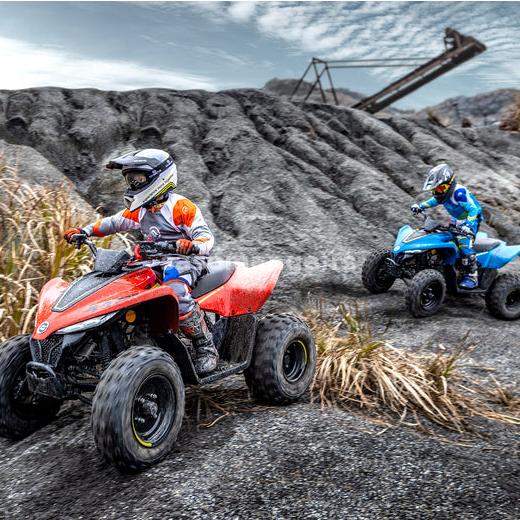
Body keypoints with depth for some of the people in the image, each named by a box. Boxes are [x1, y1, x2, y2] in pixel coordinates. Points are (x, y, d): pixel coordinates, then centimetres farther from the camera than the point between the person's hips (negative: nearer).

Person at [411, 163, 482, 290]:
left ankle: (472, 276, -19)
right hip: (456, 220, 10)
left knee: (464, 244, -25)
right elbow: (436, 200, 20)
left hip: (471, 220, -9)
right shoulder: (445, 192, -3)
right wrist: (420, 206, 10)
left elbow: (474, 209, -34)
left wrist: (468, 226, -46)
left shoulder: (459, 192, -30)